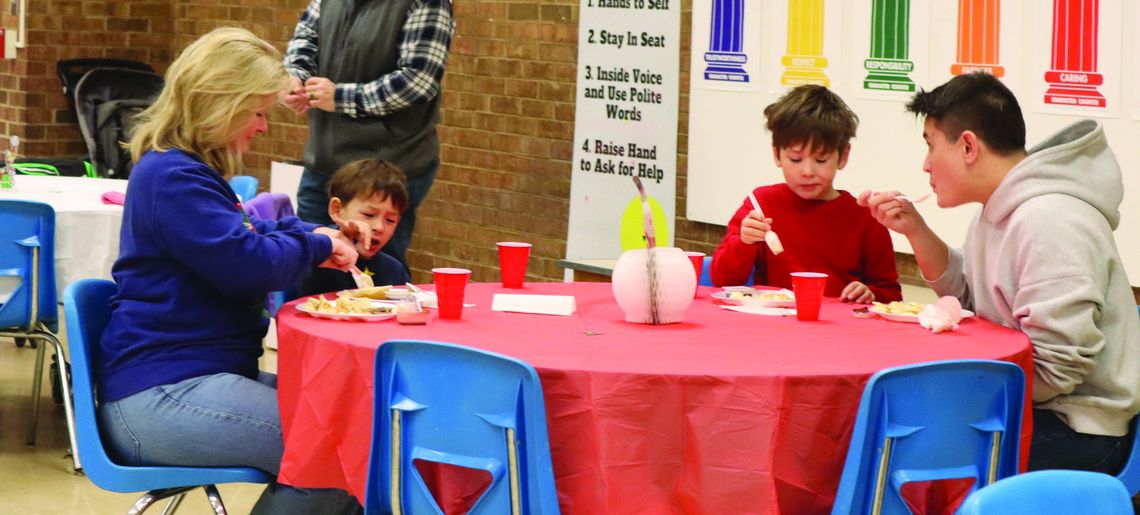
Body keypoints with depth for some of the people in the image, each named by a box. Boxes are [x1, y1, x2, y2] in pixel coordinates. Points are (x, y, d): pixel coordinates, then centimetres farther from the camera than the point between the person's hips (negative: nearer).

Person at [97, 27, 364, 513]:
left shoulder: (191, 170, 20)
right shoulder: (172, 178, -15)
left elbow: (249, 231, 34)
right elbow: (251, 265, -22)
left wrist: (316, 236, 14)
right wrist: (315, 246, -2)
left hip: (195, 376, 11)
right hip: (159, 396, -11)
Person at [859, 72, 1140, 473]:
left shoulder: (1048, 222, -23)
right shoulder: (1000, 211, 9)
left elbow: (1055, 370, -25)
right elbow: (969, 298, 20)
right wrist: (915, 230, 7)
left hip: (1078, 433, -10)